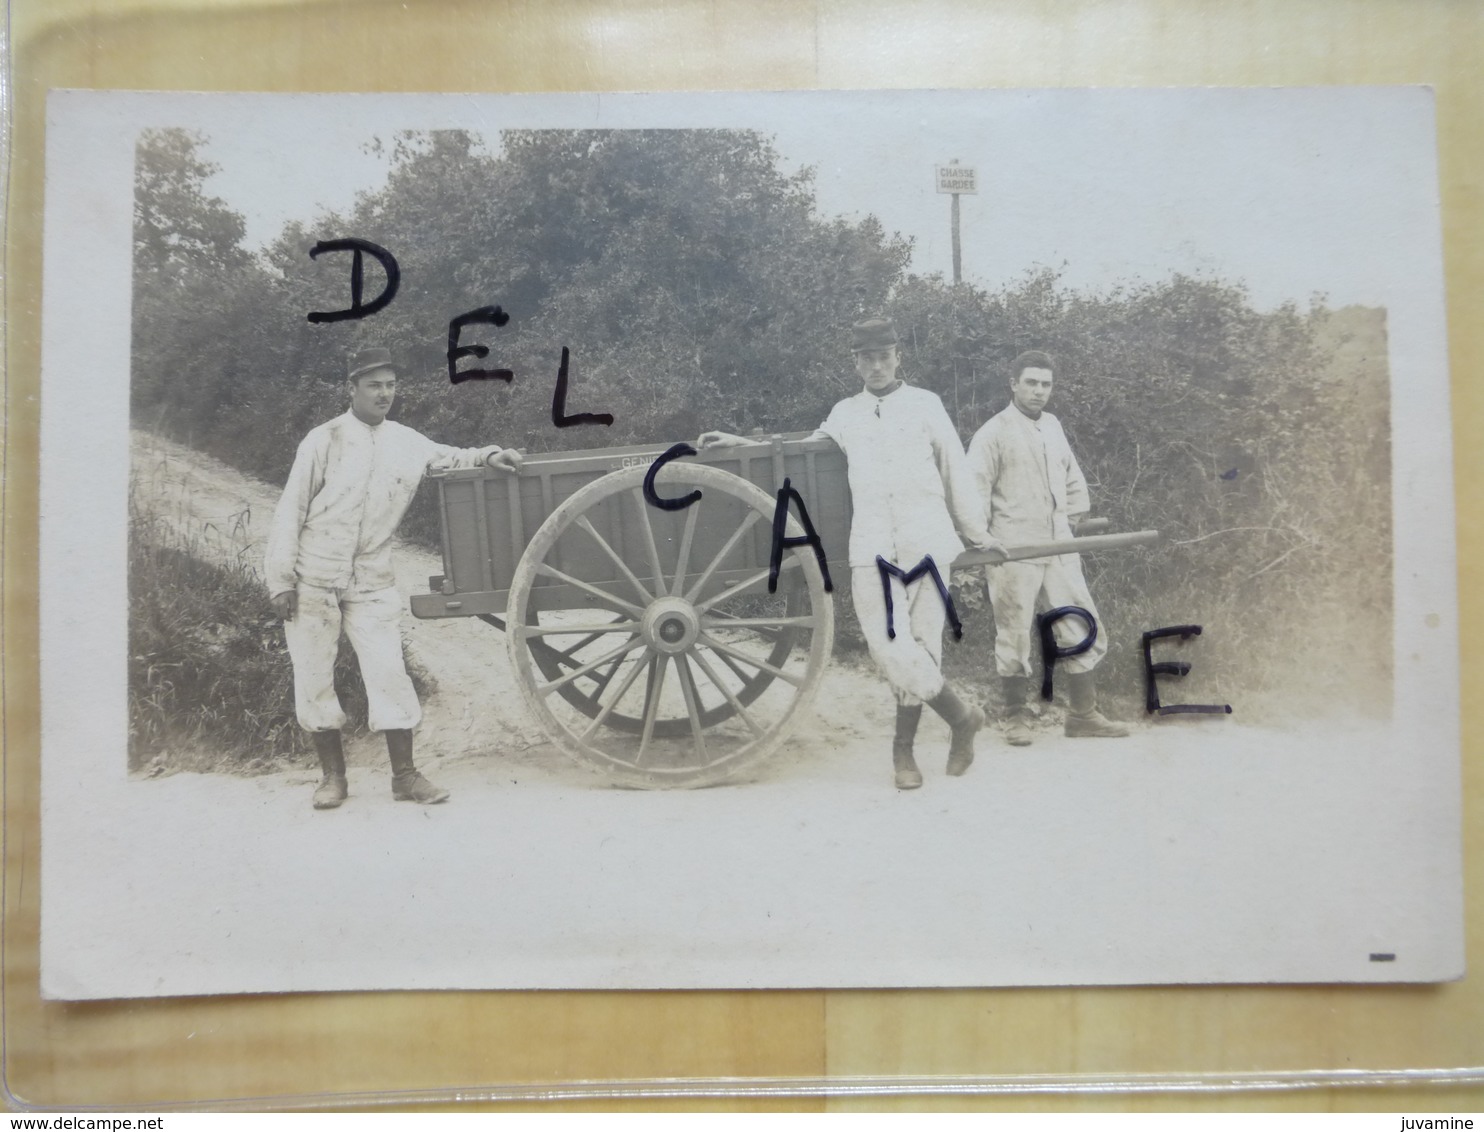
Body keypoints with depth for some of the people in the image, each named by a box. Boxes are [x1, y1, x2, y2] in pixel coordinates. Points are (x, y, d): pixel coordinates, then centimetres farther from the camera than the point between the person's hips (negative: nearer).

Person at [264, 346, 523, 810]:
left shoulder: (407, 443, 4)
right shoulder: (324, 440, -5)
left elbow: (450, 458, 21)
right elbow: (291, 511, -3)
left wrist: (487, 455, 0)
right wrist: (280, 579, -6)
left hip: (373, 583, 2)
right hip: (313, 582, -2)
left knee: (389, 674, -4)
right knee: (314, 680, 5)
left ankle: (404, 775, 6)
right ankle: (332, 775, 20)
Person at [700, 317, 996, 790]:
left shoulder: (925, 405, 10)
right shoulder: (845, 414, 16)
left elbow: (956, 473, 12)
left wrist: (978, 535, 14)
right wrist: (743, 444, 18)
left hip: (927, 544, -1)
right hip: (872, 552, 1)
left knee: (920, 648, 1)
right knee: (893, 651, -10)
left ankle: (904, 748, 16)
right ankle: (961, 716, 10)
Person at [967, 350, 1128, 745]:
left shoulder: (1052, 426, 15)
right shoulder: (993, 432, -4)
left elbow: (1074, 479, 25)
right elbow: (974, 492, -7)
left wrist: (1072, 519, 15)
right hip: (1013, 552, -6)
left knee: (1082, 629, 6)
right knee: (1014, 635, 1)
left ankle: (1083, 715, 15)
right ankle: (1016, 718, 14)